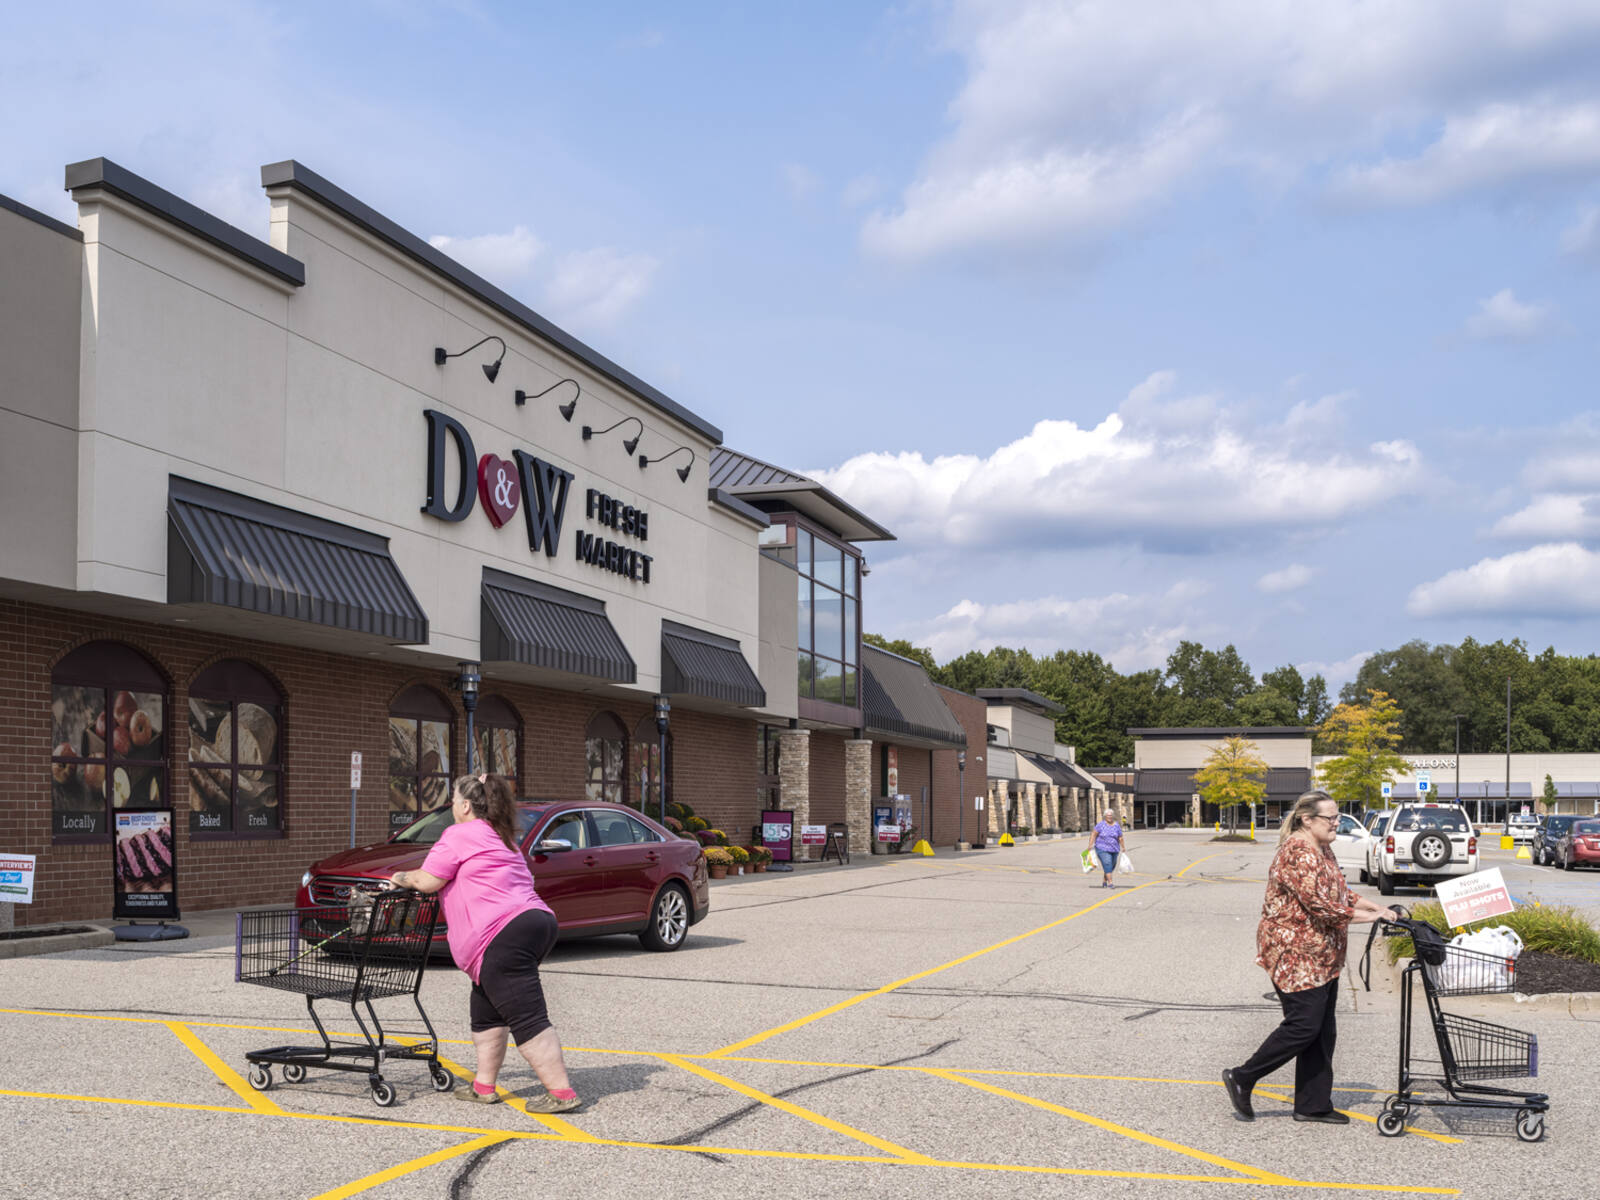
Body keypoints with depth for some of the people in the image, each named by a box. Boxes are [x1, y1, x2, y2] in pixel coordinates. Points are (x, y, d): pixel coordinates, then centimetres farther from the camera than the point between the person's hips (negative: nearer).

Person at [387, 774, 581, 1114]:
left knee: (528, 1019, -9)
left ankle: (562, 1093, -11)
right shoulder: (499, 838, 28)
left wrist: (404, 878, 20)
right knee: (486, 1010, 20)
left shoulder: (460, 834, 0)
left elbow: (429, 881, -1)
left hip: (506, 936, -10)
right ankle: (484, 1087, 24)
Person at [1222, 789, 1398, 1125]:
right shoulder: (1298, 854, -20)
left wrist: (1377, 908, 10)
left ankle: (1313, 1105, 17)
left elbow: (1341, 893, 23)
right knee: (1303, 1025, -9)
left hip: (1323, 957, 10)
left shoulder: (1323, 850, 14)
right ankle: (1241, 1079, 4)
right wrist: (1369, 917, -22)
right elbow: (1319, 905, -26)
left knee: (1323, 1032, 10)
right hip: (1295, 954, -10)